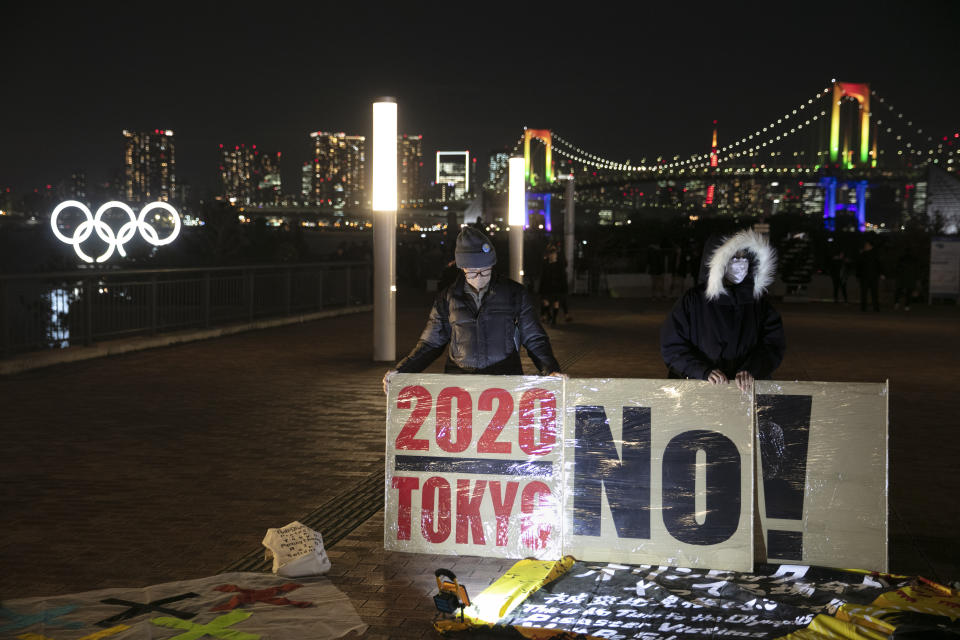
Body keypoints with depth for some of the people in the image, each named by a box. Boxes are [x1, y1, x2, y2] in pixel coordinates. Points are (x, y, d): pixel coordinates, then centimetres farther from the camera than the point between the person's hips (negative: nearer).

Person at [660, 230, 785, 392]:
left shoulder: (758, 300, 10)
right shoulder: (693, 300, 3)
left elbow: (773, 344, 7)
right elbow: (672, 347, 2)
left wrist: (751, 370, -11)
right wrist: (704, 372, -11)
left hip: (746, 388, 2)